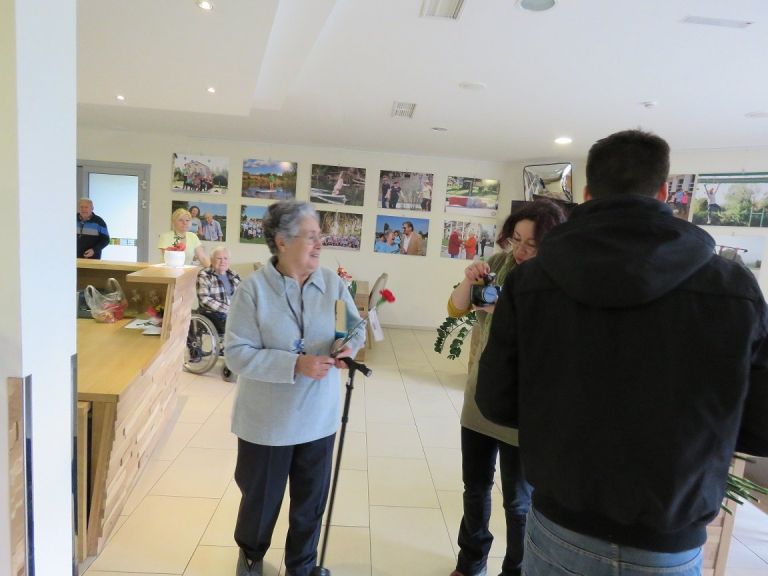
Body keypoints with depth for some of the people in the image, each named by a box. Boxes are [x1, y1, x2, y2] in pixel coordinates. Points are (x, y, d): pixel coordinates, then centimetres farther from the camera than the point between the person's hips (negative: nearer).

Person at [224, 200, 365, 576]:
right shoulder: (254, 288, -16)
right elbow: (237, 353, -19)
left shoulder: (332, 282, -5)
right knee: (261, 496, 20)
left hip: (318, 417, 3)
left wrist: (349, 347, -18)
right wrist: (295, 364, -28)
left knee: (311, 500, 18)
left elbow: (356, 327, 5)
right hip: (268, 420, -2)